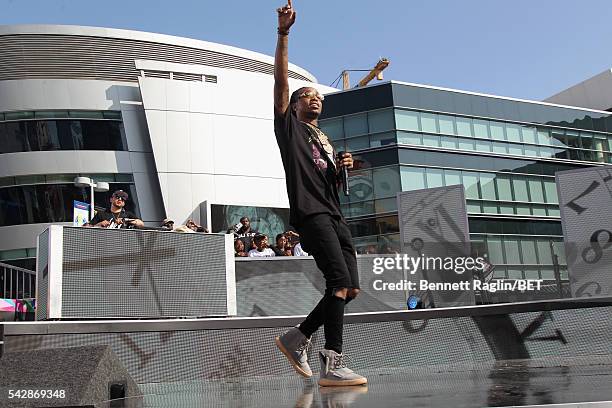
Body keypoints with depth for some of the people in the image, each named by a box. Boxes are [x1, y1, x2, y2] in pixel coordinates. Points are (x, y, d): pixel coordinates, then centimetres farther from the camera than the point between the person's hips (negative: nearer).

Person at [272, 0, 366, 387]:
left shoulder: (326, 141, 31)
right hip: (310, 212, -8)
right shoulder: (289, 126, 12)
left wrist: (341, 169, 10)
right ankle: (333, 363, -21)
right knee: (340, 280, -21)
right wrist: (283, 33, -8)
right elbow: (281, 79, 0)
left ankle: (297, 337, 14)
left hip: (335, 214, 8)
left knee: (351, 287, 2)